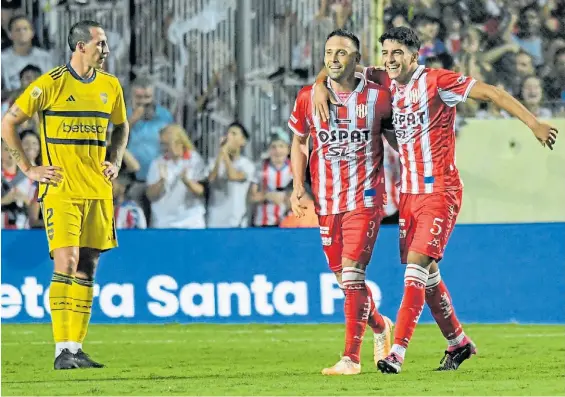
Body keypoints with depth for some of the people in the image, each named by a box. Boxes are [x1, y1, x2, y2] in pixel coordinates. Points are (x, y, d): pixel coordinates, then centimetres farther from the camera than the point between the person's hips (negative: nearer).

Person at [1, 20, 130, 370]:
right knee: (66, 263, -13)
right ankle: (62, 350, -11)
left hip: (98, 191, 5)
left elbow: (121, 126, 28)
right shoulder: (51, 84, -7)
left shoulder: (110, 86, 9)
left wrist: (116, 162, 13)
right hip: (61, 191, -5)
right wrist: (29, 169, -5)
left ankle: (76, 348, 8)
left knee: (87, 268, 4)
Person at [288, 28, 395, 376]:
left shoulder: (378, 97, -5)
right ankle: (380, 326, 39)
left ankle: (352, 357, -15)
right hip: (326, 201, 4)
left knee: (351, 272, -16)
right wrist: (298, 185, 4)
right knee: (345, 278, 10)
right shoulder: (308, 97, 2)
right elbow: (299, 141, 15)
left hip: (365, 198, -4)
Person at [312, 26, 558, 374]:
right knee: (427, 274, 13)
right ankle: (459, 343, 29)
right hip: (409, 192, 7)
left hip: (440, 192, -7)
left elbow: (491, 93, -14)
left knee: (417, 265, -16)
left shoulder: (436, 81, -13)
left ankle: (397, 353, -21)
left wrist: (534, 124, -20)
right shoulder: (387, 82, 7)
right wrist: (320, 85, -4)